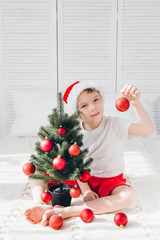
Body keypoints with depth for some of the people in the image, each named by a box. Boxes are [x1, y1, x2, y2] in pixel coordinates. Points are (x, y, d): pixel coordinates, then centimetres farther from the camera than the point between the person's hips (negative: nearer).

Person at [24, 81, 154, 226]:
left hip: (110, 180, -2)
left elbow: (148, 131, -27)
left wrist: (135, 103, -41)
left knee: (129, 196, -37)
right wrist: (85, 190, -22)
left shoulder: (114, 124, -13)